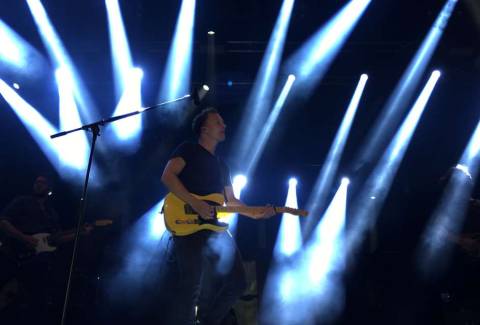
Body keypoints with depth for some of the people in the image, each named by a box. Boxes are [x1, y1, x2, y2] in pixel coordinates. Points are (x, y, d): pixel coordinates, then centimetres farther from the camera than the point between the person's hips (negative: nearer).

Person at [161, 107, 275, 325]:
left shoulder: (221, 165, 24)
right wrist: (195, 203, -21)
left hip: (217, 229, 8)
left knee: (236, 283, 8)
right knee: (191, 288, -11)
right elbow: (167, 176, -13)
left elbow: (231, 200, 24)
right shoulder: (188, 150, 2)